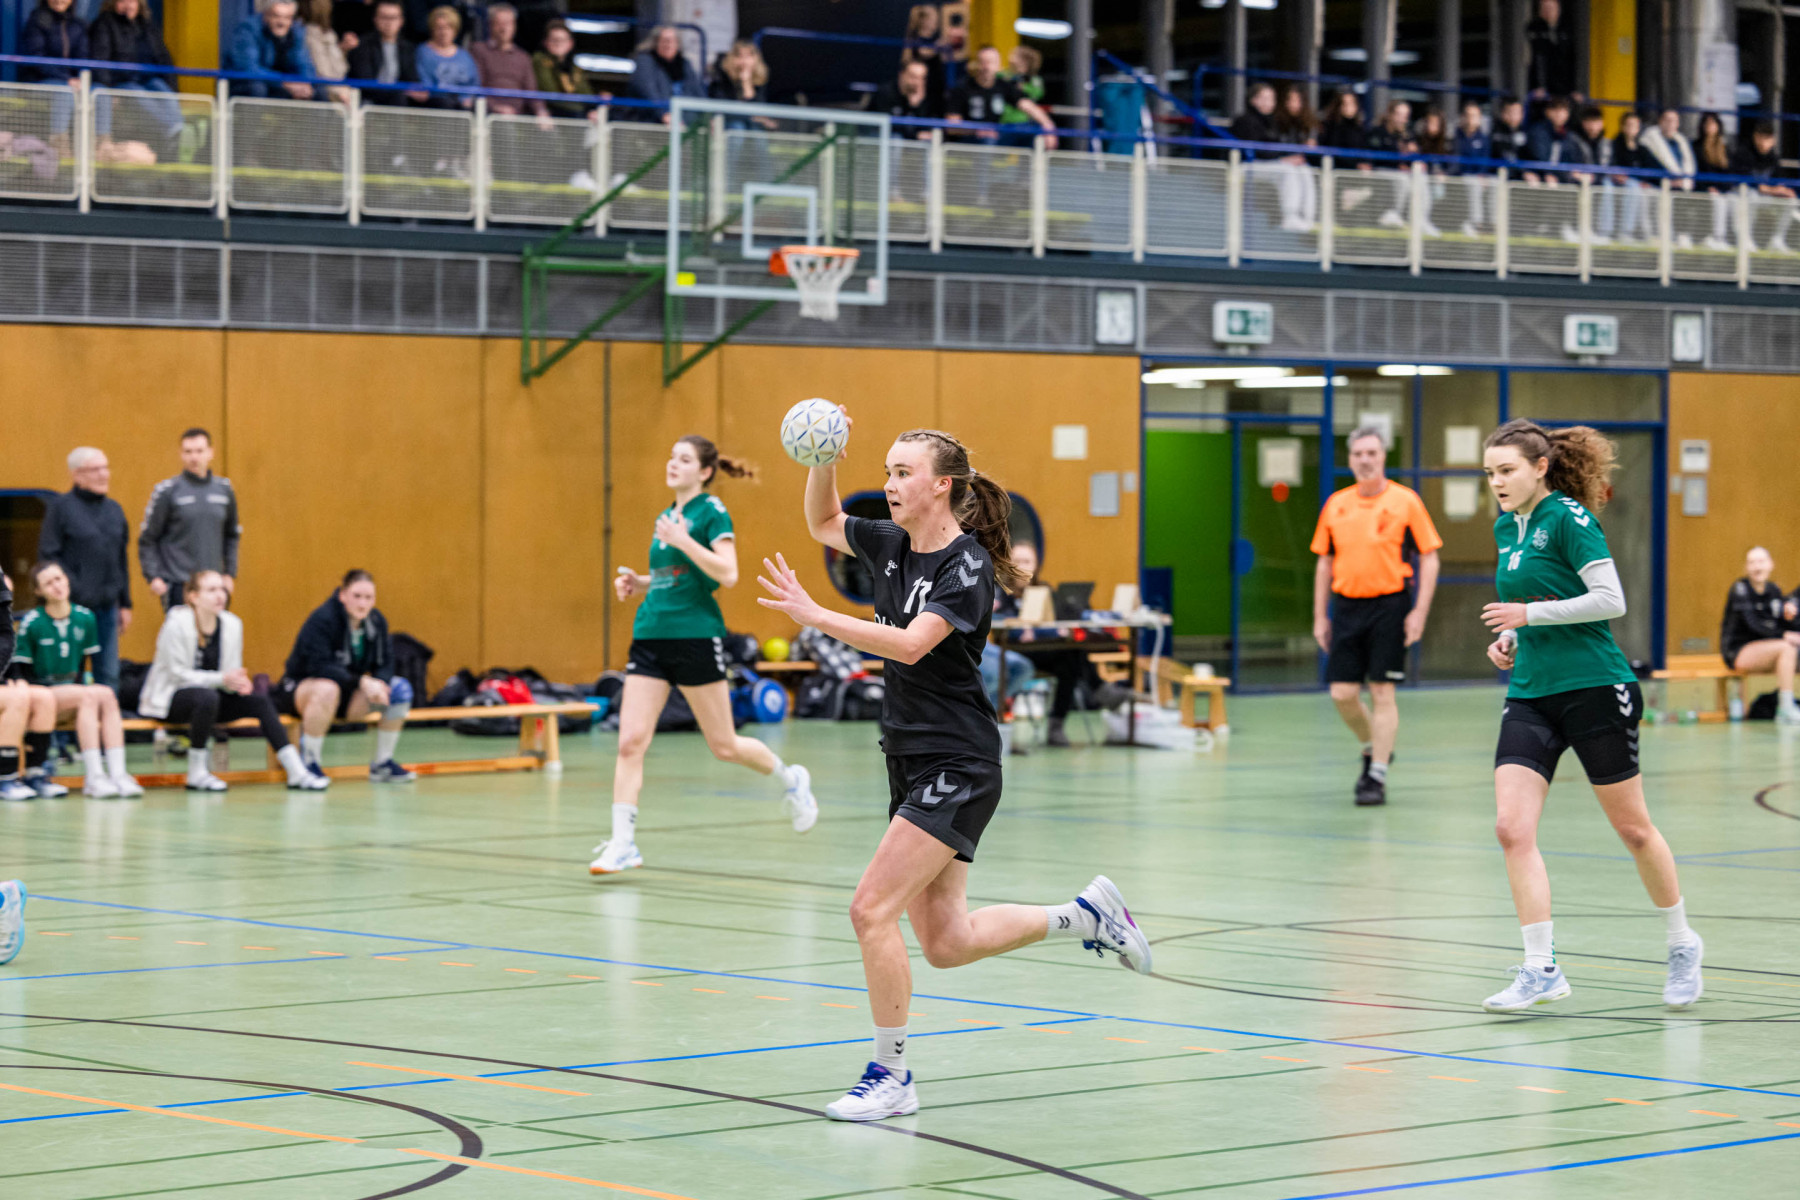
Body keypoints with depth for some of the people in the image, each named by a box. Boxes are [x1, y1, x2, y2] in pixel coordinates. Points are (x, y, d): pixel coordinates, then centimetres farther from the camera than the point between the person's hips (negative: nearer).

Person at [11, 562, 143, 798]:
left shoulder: (85, 619, 9)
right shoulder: (31, 623, -4)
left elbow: (95, 662, 15)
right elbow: (21, 673, -4)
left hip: (74, 689, 4)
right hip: (43, 694, -4)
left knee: (107, 696, -29)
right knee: (89, 695, -33)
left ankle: (118, 774, -40)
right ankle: (94, 778, -41)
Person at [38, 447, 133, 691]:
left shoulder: (114, 510, 13)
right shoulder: (60, 507, -4)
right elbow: (48, 555, -8)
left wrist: (125, 603, 16)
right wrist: (72, 590, -15)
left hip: (108, 606, 6)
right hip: (74, 606, -6)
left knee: (109, 674, 7)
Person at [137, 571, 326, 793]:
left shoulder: (232, 624, 2)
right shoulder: (177, 624, -16)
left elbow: (233, 672, 5)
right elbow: (178, 674, -19)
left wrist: (239, 682, -21)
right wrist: (222, 679, -29)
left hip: (210, 695, 6)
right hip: (169, 698, -6)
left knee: (261, 702, -12)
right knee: (207, 696, -38)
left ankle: (296, 772, -12)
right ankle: (196, 773, -28)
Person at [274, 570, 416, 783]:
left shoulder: (376, 621, -1)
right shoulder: (323, 619, -21)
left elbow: (385, 664, 0)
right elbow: (319, 666, -29)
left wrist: (380, 683, -25)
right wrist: (362, 682, -36)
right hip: (298, 689, -7)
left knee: (400, 689, -11)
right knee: (327, 689, -42)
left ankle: (382, 764, -1)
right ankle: (309, 763, -26)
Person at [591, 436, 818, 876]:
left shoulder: (711, 512, -6)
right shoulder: (666, 517, 15)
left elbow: (727, 575, -17)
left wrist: (684, 541, -24)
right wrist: (639, 583, 9)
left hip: (696, 637, -6)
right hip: (651, 637, 6)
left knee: (724, 746, 4)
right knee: (630, 741, -7)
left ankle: (790, 779, 31)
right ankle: (622, 843, -6)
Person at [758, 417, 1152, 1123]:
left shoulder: (968, 566, -15)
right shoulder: (892, 545, 7)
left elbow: (910, 644, -28)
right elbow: (823, 523, 23)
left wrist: (814, 616, -32)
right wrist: (823, 457, 5)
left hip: (957, 768, -9)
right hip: (911, 765, 9)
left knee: (872, 909, -14)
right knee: (947, 944, 10)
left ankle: (891, 1077, -3)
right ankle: (1086, 915, 28)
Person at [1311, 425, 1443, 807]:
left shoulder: (1405, 501, -3)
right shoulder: (1336, 505, 8)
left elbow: (1429, 558, -2)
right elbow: (1325, 562, 15)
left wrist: (1420, 611, -9)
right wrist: (1320, 616, 11)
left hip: (1389, 607, -4)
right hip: (1346, 607, 4)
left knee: (1382, 693, -5)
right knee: (1342, 694, 2)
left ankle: (1377, 777, 1)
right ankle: (1373, 749, 28)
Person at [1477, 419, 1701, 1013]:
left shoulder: (1568, 518, -12)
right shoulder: (1506, 528, 12)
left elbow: (1610, 600, -19)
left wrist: (1530, 614, -19)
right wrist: (1510, 637, 7)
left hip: (1594, 690, -7)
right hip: (1530, 696, 7)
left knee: (1632, 828, 6)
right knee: (1513, 829, -10)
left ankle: (1682, 944, 27)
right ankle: (1541, 970, -8)